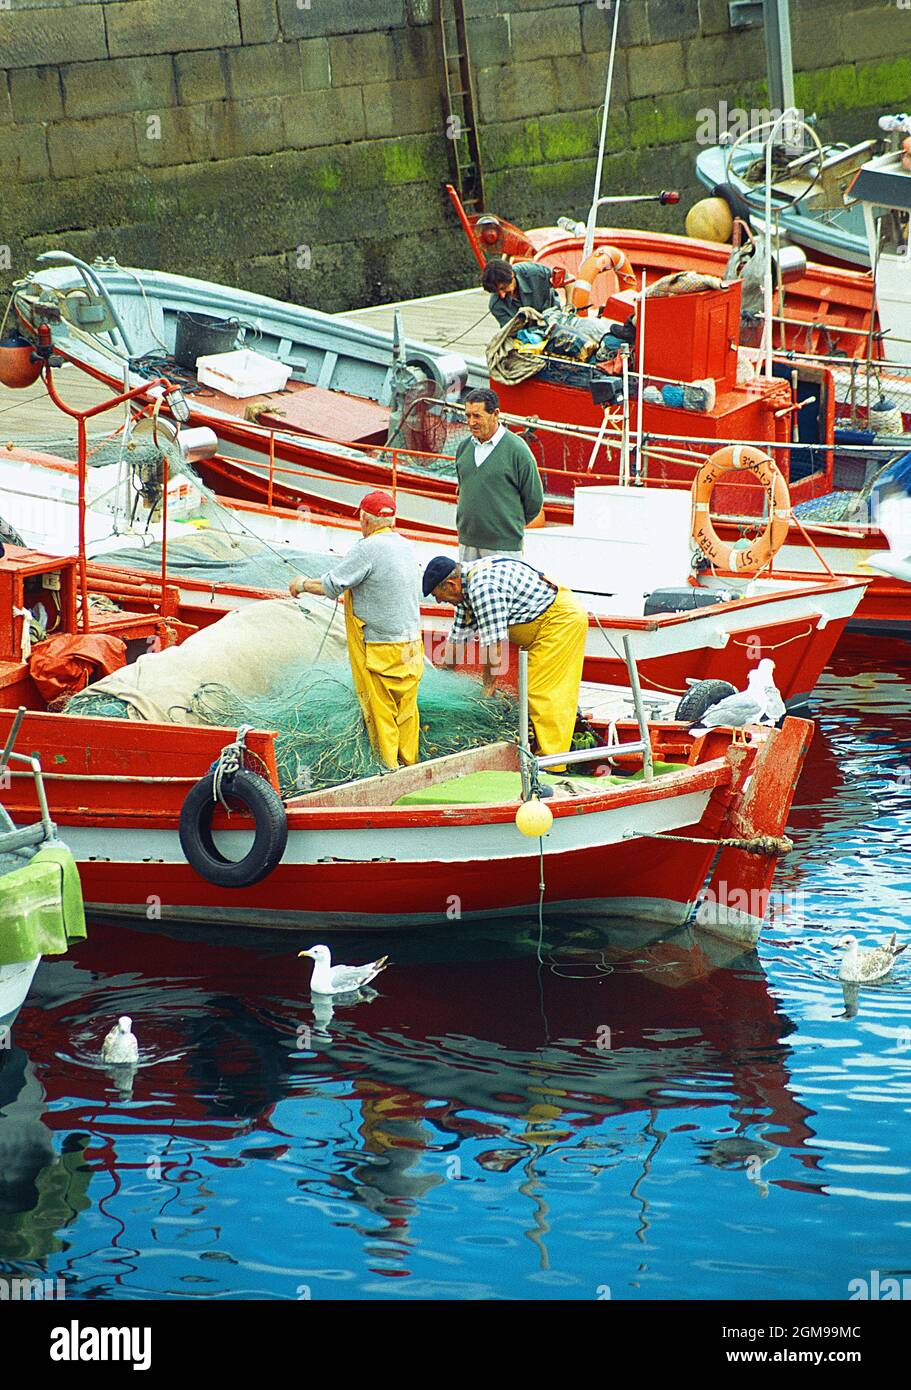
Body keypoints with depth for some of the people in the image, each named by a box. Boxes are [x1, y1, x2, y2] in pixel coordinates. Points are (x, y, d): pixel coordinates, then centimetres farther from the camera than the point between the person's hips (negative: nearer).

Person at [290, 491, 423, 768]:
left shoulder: (368, 549, -18)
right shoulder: (405, 546, 7)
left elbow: (330, 586, -14)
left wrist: (302, 585, 5)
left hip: (380, 651, -7)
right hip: (411, 648, 7)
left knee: (380, 714, 2)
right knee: (406, 710, 13)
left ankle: (387, 769, 7)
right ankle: (409, 766, 19)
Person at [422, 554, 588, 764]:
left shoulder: (483, 588, -25)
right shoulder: (468, 586, 9)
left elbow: (495, 643, -24)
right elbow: (457, 637, 18)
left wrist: (489, 686, -14)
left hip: (561, 619, -10)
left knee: (541, 692, -12)